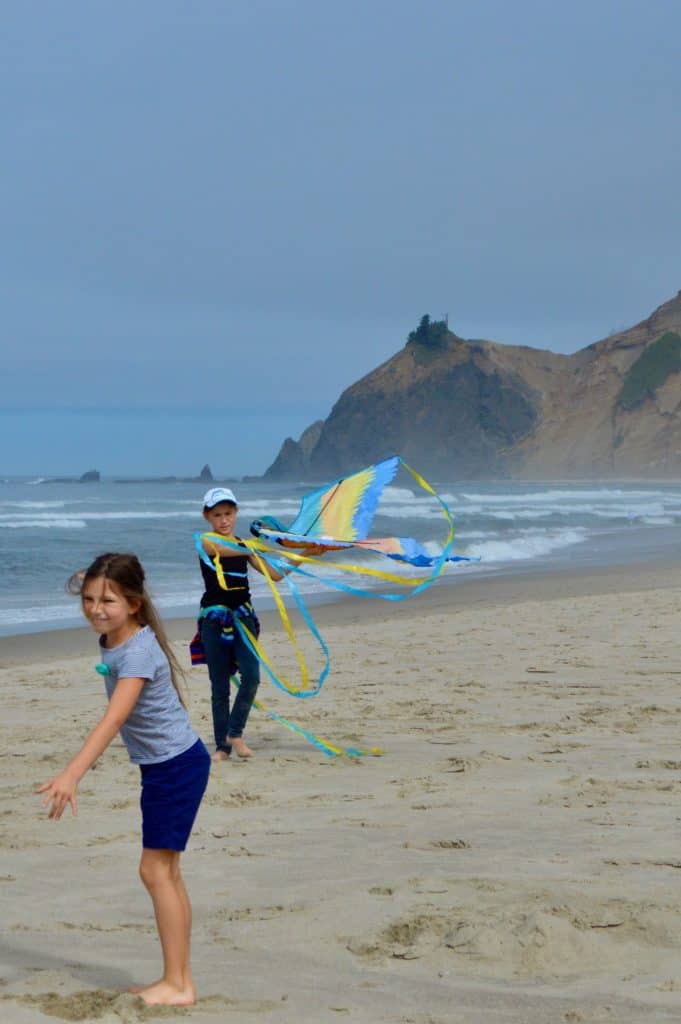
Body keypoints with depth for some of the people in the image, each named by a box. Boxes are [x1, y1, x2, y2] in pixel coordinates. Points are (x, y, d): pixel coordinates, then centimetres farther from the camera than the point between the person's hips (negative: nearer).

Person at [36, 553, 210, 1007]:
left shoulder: (138, 651, -25)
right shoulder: (111, 640, 1)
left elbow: (114, 719, -38)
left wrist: (71, 775, -45)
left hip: (179, 766, -10)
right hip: (163, 766, 10)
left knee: (157, 870, -8)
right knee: (166, 872, 12)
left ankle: (177, 984, -2)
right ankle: (179, 981, 17)